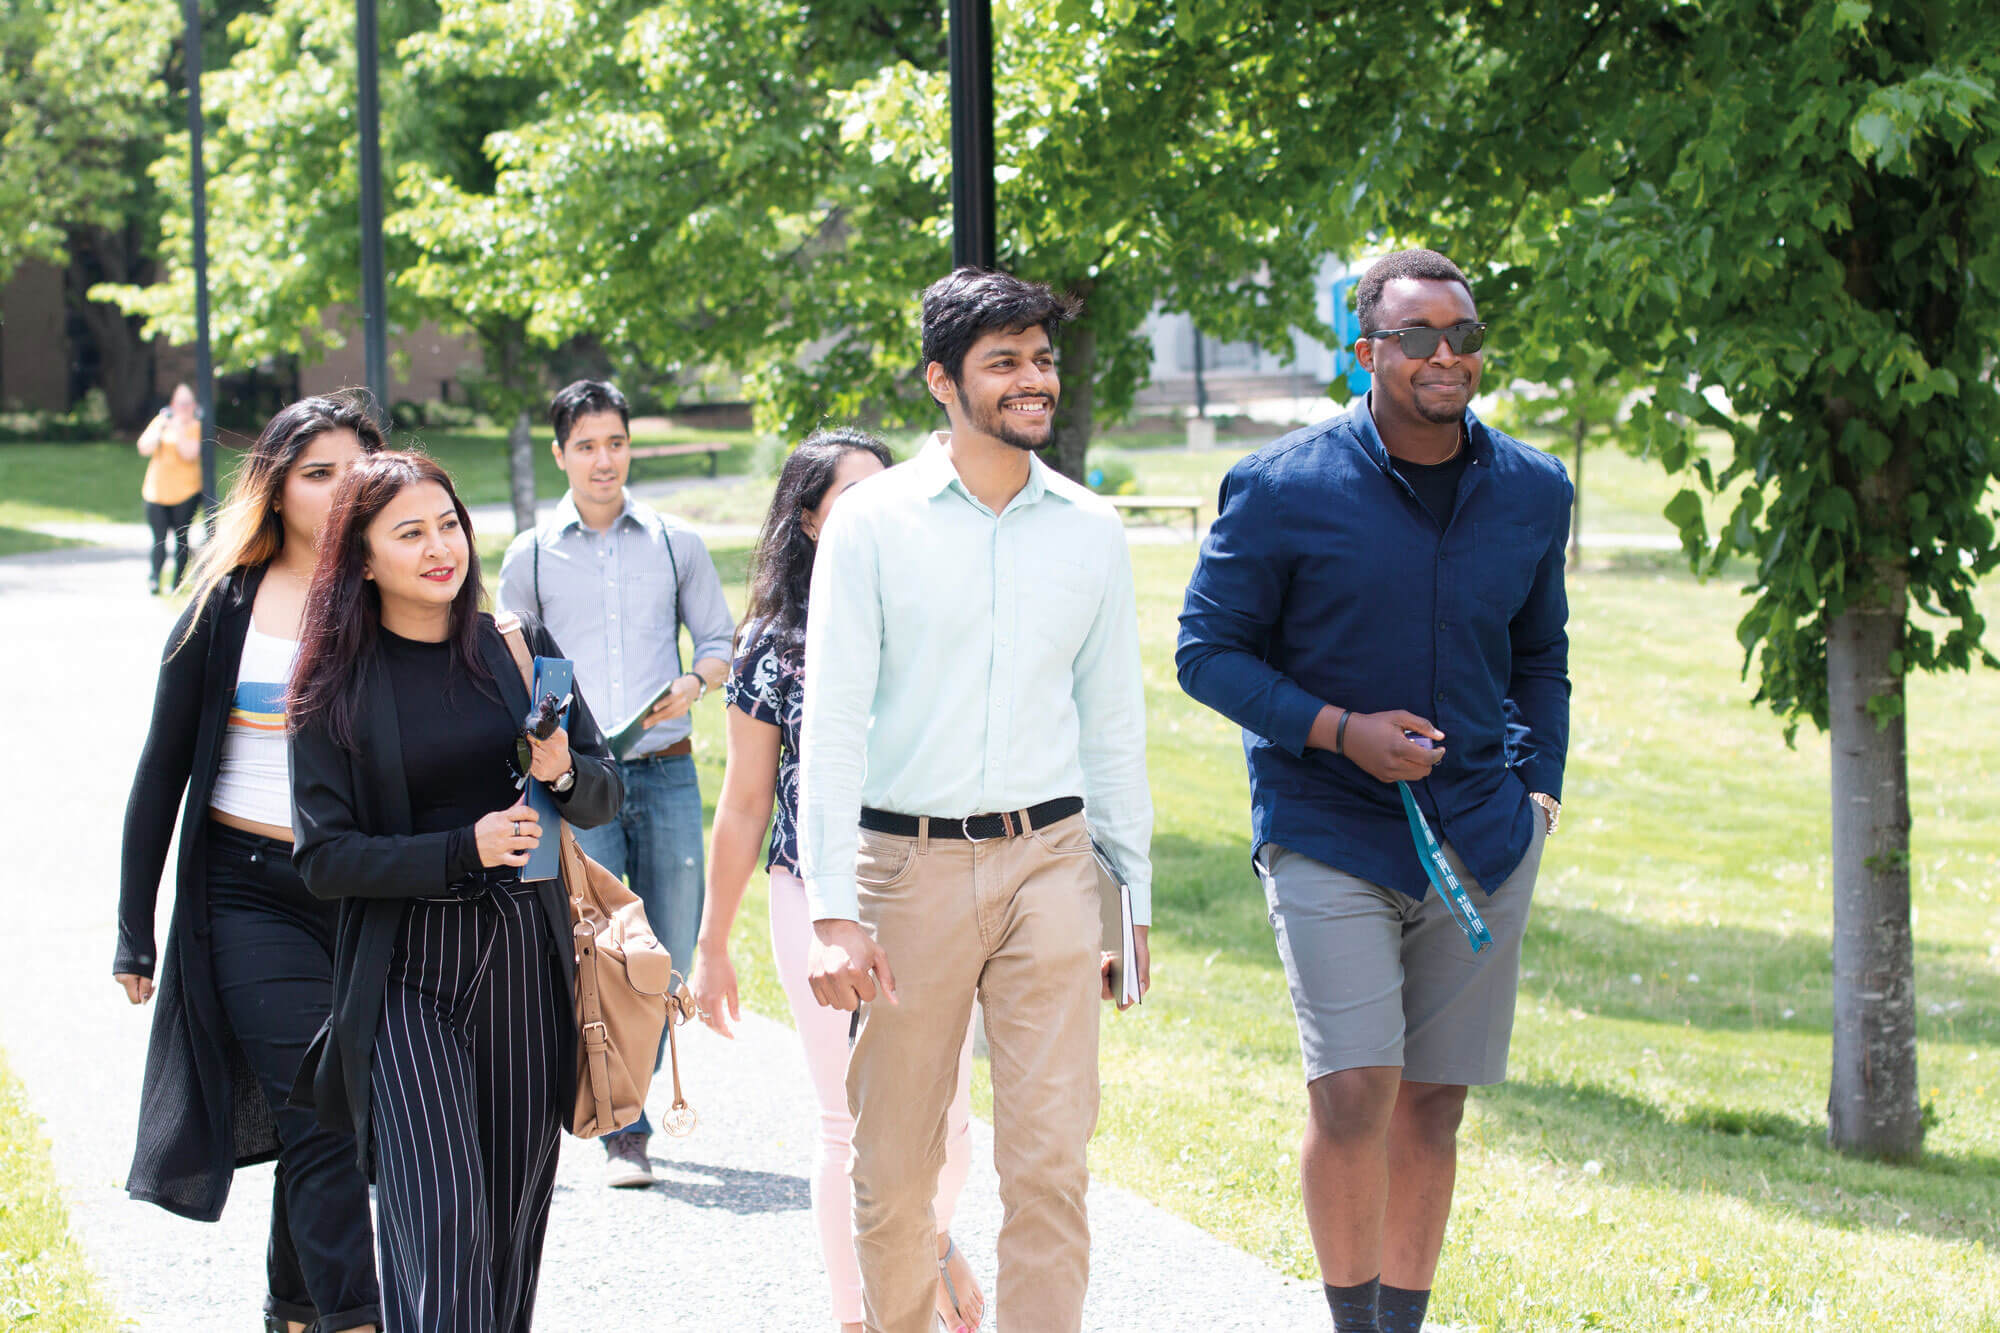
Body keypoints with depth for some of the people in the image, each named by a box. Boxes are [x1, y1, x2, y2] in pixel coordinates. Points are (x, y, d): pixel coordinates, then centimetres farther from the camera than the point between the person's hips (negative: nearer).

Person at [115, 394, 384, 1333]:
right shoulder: (227, 605, 2)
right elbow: (164, 766, 6)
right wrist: (134, 931, 5)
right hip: (252, 893, -2)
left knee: (321, 1121, 10)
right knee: (322, 1125, -12)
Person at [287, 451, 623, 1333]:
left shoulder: (518, 648, 6)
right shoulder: (335, 685, -2)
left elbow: (604, 795, 11)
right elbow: (324, 856, -5)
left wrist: (563, 772, -12)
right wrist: (464, 848, -17)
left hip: (526, 962, 3)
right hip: (406, 974, -3)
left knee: (513, 1215, 8)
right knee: (440, 1222, -14)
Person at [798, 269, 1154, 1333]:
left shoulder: (1089, 530, 9)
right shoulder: (873, 522, -1)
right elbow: (832, 720, -5)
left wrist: (1135, 894, 14)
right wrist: (832, 910, -13)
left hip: (1048, 858, 2)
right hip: (909, 863, -2)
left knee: (1050, 1159, -7)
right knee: (895, 1165, 5)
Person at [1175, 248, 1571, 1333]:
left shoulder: (1532, 491, 7)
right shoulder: (1284, 488, -8)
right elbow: (1207, 652, -3)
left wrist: (1540, 791, 10)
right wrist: (1340, 730, -15)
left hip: (1479, 838, 4)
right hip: (1328, 832, -4)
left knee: (1432, 1104, 7)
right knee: (1352, 1093, -15)